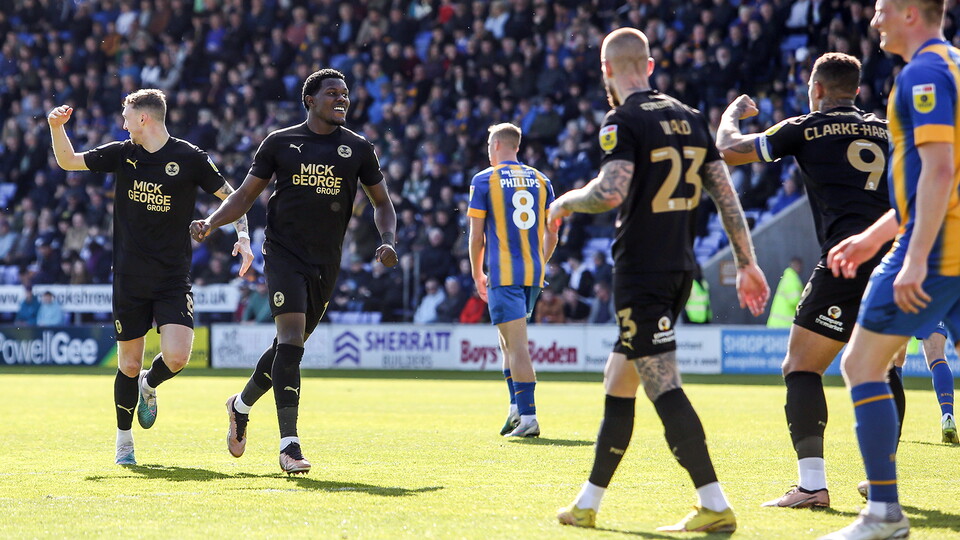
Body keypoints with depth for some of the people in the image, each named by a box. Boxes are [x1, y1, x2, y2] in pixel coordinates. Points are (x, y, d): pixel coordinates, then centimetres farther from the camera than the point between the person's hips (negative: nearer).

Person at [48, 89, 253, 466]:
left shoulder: (191, 159, -5)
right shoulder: (122, 154, 6)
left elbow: (232, 197, 4)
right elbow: (68, 161, 15)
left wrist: (243, 237, -11)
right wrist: (57, 127, -1)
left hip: (173, 279, -2)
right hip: (129, 279, 2)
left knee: (177, 358, -16)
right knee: (129, 365, 4)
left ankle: (149, 386, 19)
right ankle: (124, 439, 24)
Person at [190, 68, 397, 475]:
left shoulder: (358, 149, 7)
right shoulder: (280, 143, 3)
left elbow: (381, 202, 16)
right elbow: (245, 196, 9)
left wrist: (388, 240, -3)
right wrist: (211, 222, -8)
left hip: (326, 263, 3)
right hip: (283, 253, -3)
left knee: (290, 345, 11)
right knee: (291, 339, -18)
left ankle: (241, 406, 39)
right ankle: (289, 445, -20)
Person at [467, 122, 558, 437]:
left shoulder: (484, 180, -2)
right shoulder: (540, 180, 10)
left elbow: (477, 235, -3)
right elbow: (551, 234, 11)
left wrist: (477, 274, 9)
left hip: (503, 273, -5)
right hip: (533, 274, 5)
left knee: (517, 344, -8)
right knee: (508, 340, 19)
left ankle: (528, 415, -13)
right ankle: (517, 407, 12)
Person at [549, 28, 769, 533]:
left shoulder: (624, 120, -10)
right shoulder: (689, 118, 12)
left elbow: (610, 192, -24)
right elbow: (726, 194, 11)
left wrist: (564, 202, -3)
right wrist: (747, 263, 15)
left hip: (641, 273, -8)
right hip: (680, 268, 8)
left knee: (662, 386, -10)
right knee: (617, 381, 16)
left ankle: (715, 506, -16)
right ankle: (588, 504, 21)